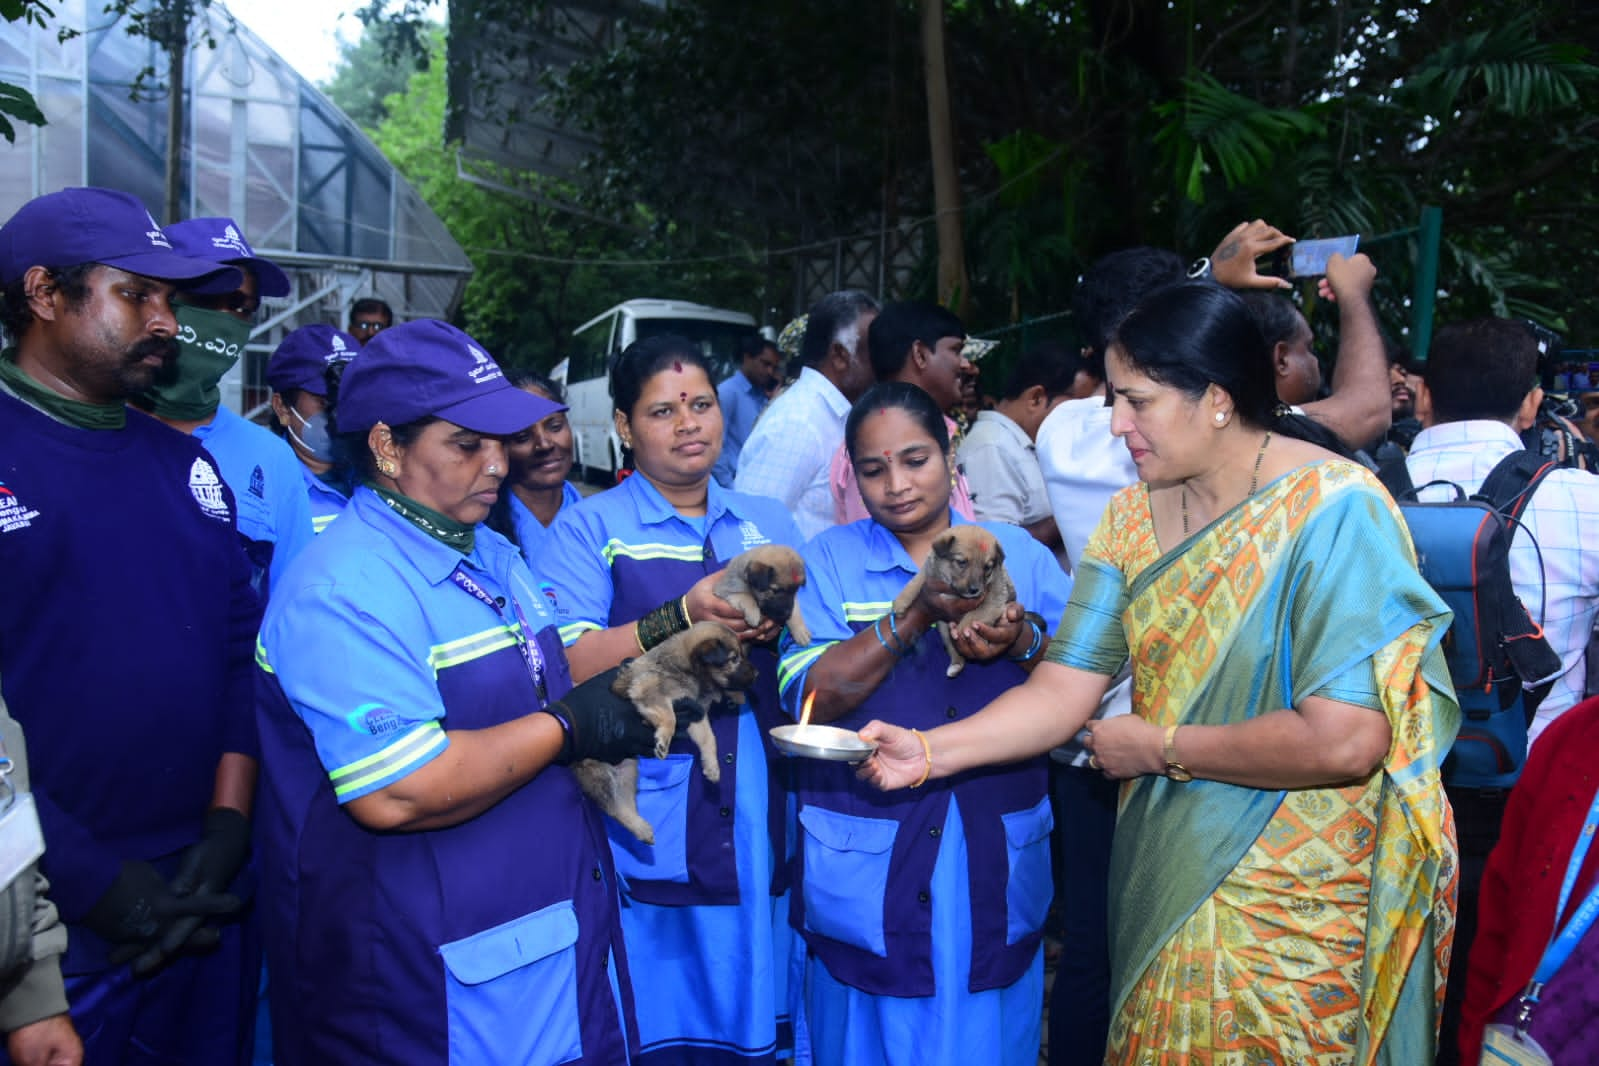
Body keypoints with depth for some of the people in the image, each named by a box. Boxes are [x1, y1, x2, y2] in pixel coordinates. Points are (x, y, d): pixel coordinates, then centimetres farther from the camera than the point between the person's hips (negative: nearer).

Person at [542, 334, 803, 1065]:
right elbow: (569, 666, -12)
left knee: (752, 1003, 14)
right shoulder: (588, 528, 0)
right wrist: (684, 616, -24)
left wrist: (776, 622, -9)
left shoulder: (769, 523, 12)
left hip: (759, 805, 4)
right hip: (648, 808, -3)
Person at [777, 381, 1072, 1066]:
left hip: (998, 854, 1)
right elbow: (814, 697, -12)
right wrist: (920, 610, -23)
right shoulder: (831, 558, 0)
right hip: (865, 862, -1)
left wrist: (1021, 642, -19)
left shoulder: (1018, 553, 4)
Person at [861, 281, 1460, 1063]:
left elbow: (1346, 741, -27)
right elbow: (1065, 688, -6)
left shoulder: (1333, 511, -19)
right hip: (1164, 887, 6)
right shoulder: (1133, 517, -1)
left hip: (1293, 908, -5)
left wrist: (1160, 748, -16)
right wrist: (930, 751, -18)